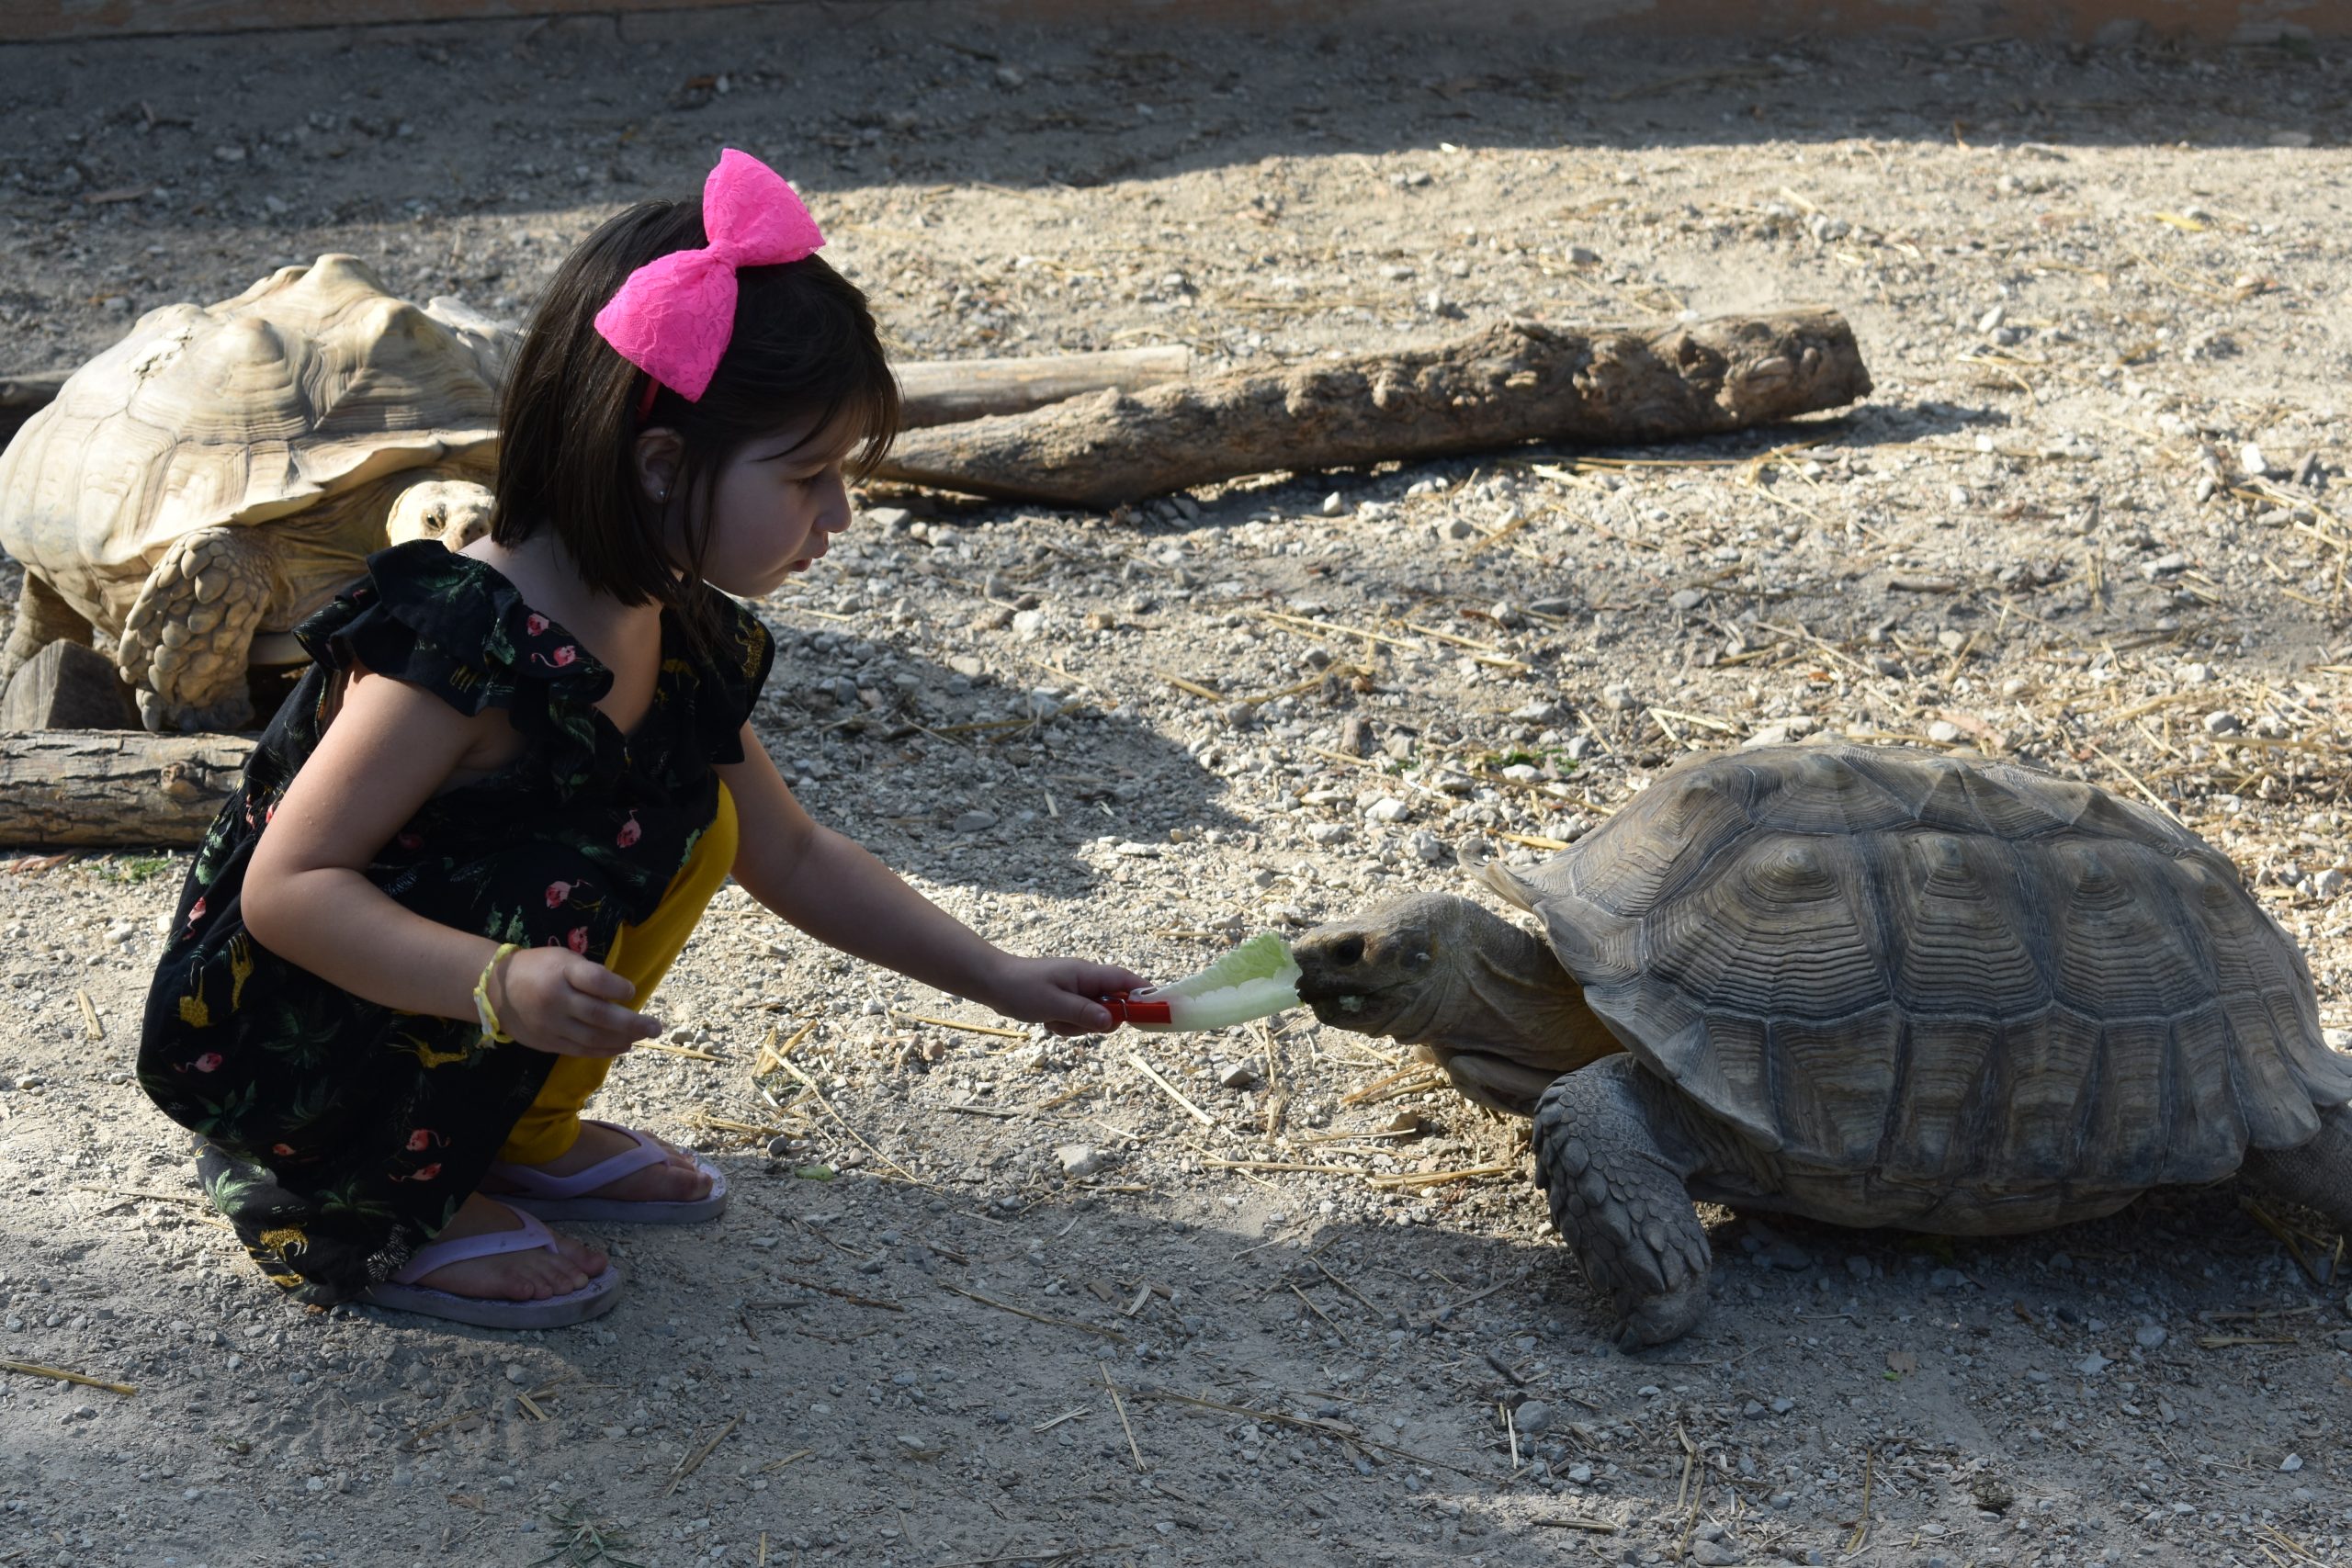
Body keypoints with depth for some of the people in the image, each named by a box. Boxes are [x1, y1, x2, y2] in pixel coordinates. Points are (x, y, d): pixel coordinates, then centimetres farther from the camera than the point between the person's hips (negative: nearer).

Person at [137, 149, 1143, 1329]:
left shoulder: (682, 644, -1)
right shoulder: (463, 645, -28)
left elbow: (794, 859, 12)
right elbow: (288, 888, -27)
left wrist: (999, 980, 7)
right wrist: (502, 987, -41)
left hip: (430, 1017, 9)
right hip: (263, 1042, -8)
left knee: (694, 812, 4)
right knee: (575, 867, -28)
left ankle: (524, 1135, 14)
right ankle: (370, 1210, -9)